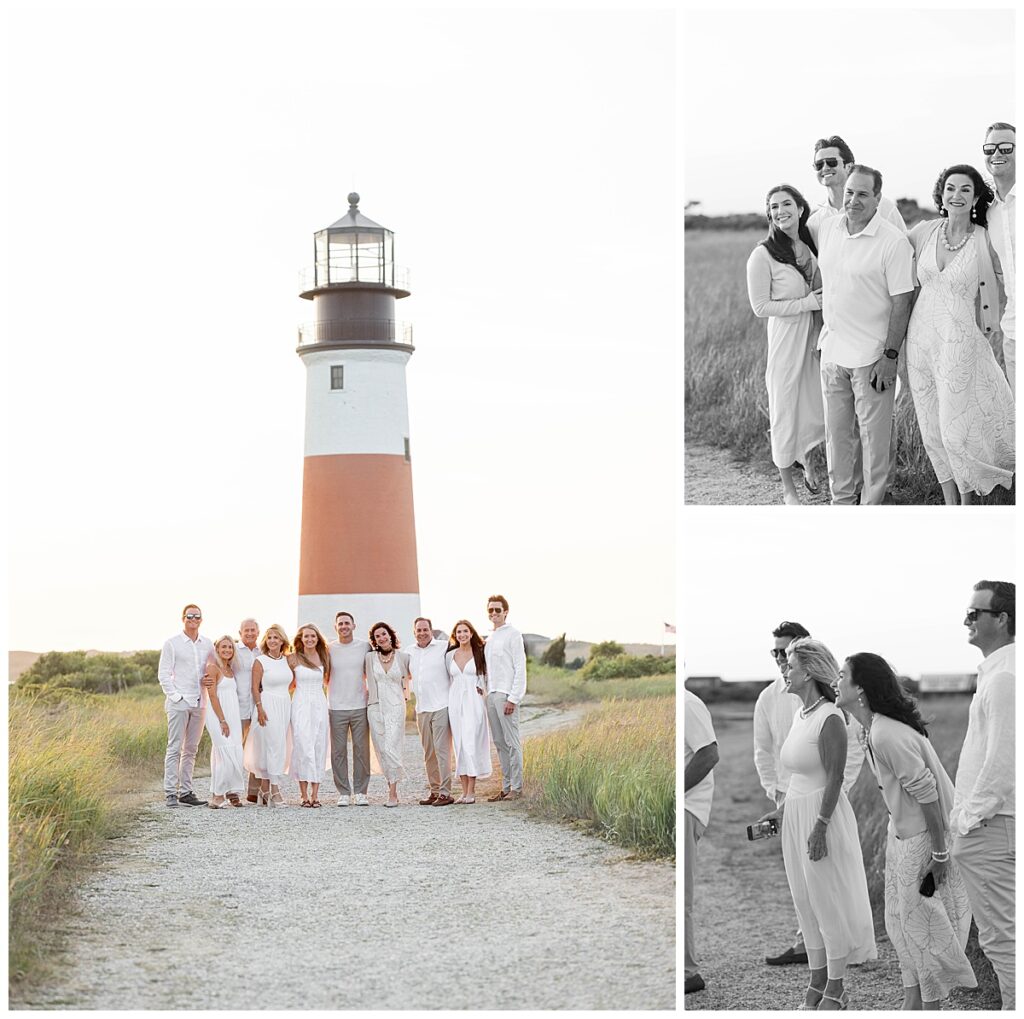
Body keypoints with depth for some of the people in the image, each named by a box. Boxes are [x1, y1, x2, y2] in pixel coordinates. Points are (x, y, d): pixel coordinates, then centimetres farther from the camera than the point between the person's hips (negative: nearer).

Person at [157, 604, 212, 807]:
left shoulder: (208, 644, 12)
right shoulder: (172, 643, 0)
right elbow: (163, 674, -2)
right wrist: (175, 696, -11)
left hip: (199, 704, 5)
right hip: (178, 703, -5)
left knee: (191, 750, 7)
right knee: (175, 748, -8)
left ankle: (185, 792, 10)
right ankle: (170, 793, -8)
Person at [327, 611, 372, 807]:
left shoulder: (364, 646, 4)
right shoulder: (329, 649, 3)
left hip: (360, 706, 0)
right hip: (336, 708, 0)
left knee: (361, 750, 1)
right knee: (339, 752, -1)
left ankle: (360, 792, 8)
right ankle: (343, 793, 6)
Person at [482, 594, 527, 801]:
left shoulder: (513, 635, -4)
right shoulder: (489, 639, 19)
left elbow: (520, 669, -9)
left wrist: (513, 698, -15)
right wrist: (487, 692, 9)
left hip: (506, 695, -8)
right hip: (491, 695, 8)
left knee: (512, 742, -7)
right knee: (499, 743, 7)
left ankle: (516, 788, -6)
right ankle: (506, 787, 10)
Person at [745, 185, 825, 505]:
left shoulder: (811, 247, 4)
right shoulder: (763, 255, -13)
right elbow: (761, 306, -11)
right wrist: (806, 303, -17)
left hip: (817, 335, 5)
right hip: (786, 338, -5)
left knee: (819, 409, 12)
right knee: (786, 410, 4)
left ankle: (805, 458, 42)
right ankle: (788, 487, 18)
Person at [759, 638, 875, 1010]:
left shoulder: (830, 719, -17)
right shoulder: (801, 715, 9)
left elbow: (834, 778, -19)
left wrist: (820, 827, -21)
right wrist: (781, 810, 16)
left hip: (824, 815, -9)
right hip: (797, 818, 9)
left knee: (830, 903, 1)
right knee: (807, 904, 13)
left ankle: (836, 990, 9)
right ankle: (817, 983, 22)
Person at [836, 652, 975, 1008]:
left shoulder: (886, 735, -27)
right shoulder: (873, 730, 5)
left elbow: (926, 792, -25)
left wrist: (938, 852, -21)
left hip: (924, 838, -10)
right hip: (902, 833, 10)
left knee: (923, 924, 1)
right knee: (901, 921, 16)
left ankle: (931, 1006, 13)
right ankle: (912, 1005, 26)